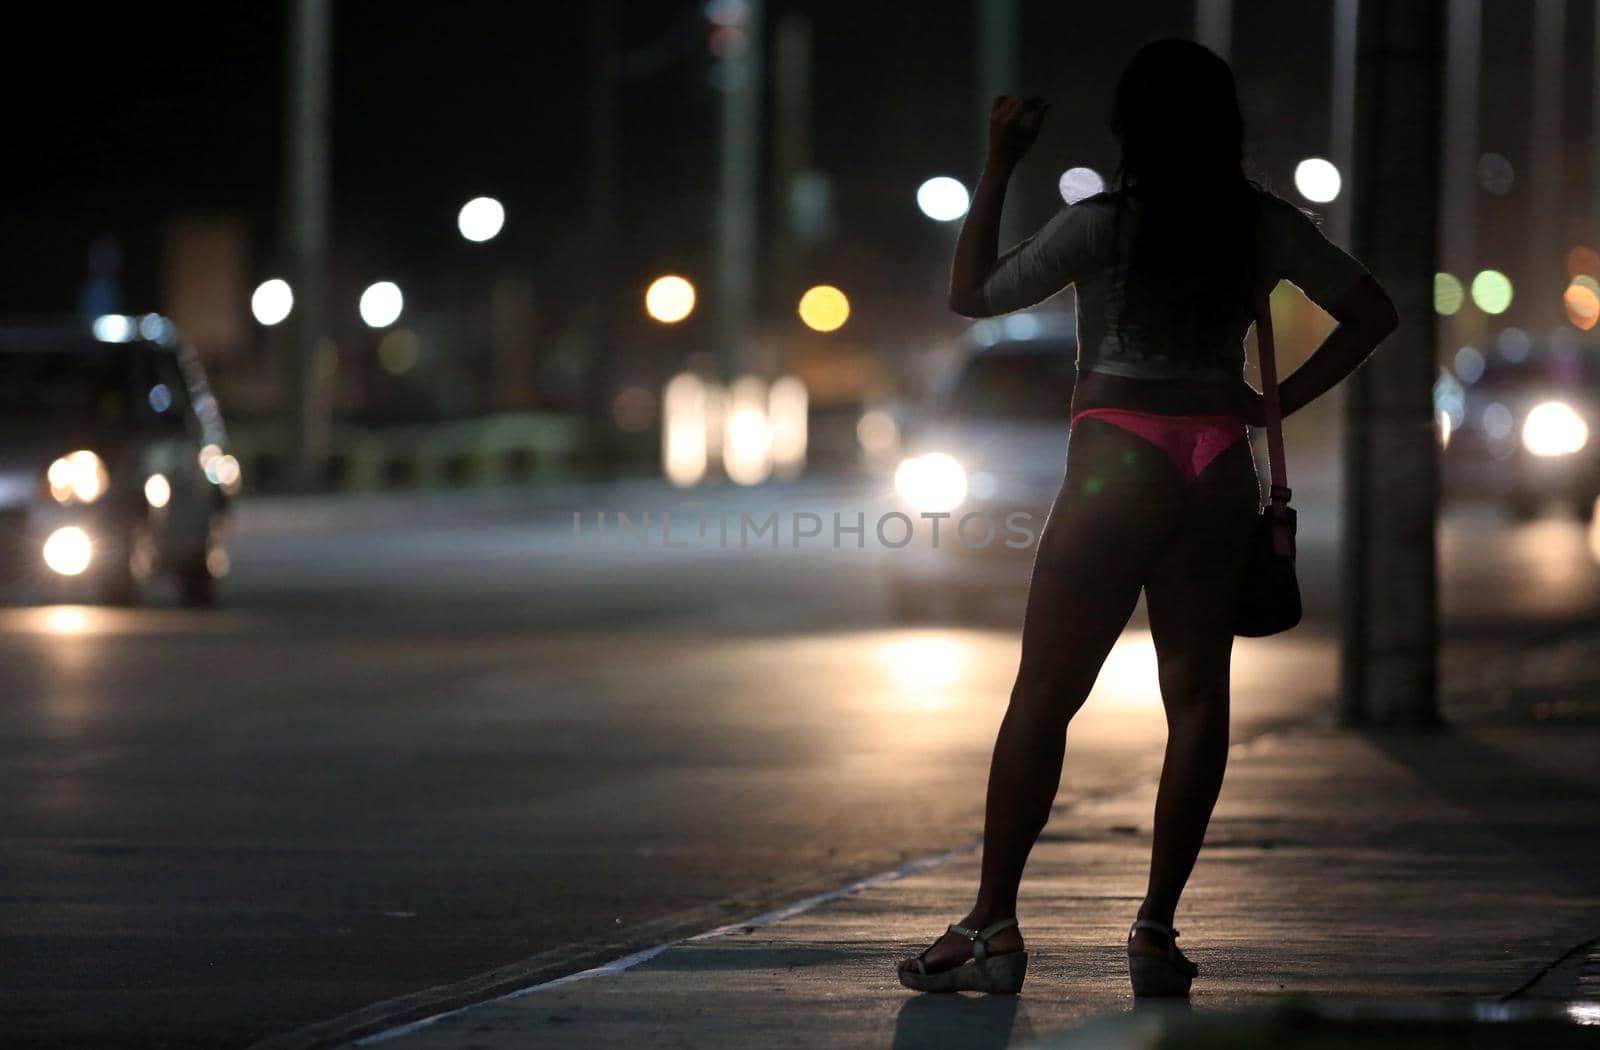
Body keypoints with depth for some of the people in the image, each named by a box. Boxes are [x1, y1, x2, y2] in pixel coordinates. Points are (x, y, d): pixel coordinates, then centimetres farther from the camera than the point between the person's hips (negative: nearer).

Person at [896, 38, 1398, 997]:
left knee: (1043, 699, 0)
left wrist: (999, 164, 0)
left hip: (1119, 460, -4)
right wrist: (1279, 403, 12)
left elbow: (972, 295, -2)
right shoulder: (1269, 228, 4)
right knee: (1197, 695, 5)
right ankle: (1158, 933, 3)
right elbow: (1374, 314, 12)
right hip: (1221, 467, 4)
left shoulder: (1104, 224, -9)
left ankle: (994, 927, -1)